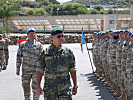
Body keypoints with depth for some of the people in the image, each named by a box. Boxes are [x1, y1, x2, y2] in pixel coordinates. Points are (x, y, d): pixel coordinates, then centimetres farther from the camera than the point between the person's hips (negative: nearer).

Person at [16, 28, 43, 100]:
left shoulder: (39, 45, 2)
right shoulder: (22, 45, 3)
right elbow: (19, 57, 7)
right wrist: (17, 69, 3)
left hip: (36, 70, -1)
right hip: (25, 70, 1)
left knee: (35, 87, -8)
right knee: (26, 87, 10)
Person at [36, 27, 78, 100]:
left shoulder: (68, 52, 3)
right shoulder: (45, 52, 1)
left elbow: (72, 69, 9)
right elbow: (40, 70, 3)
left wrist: (75, 85, 9)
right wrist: (38, 87, -3)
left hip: (65, 88, 0)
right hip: (50, 88, 0)